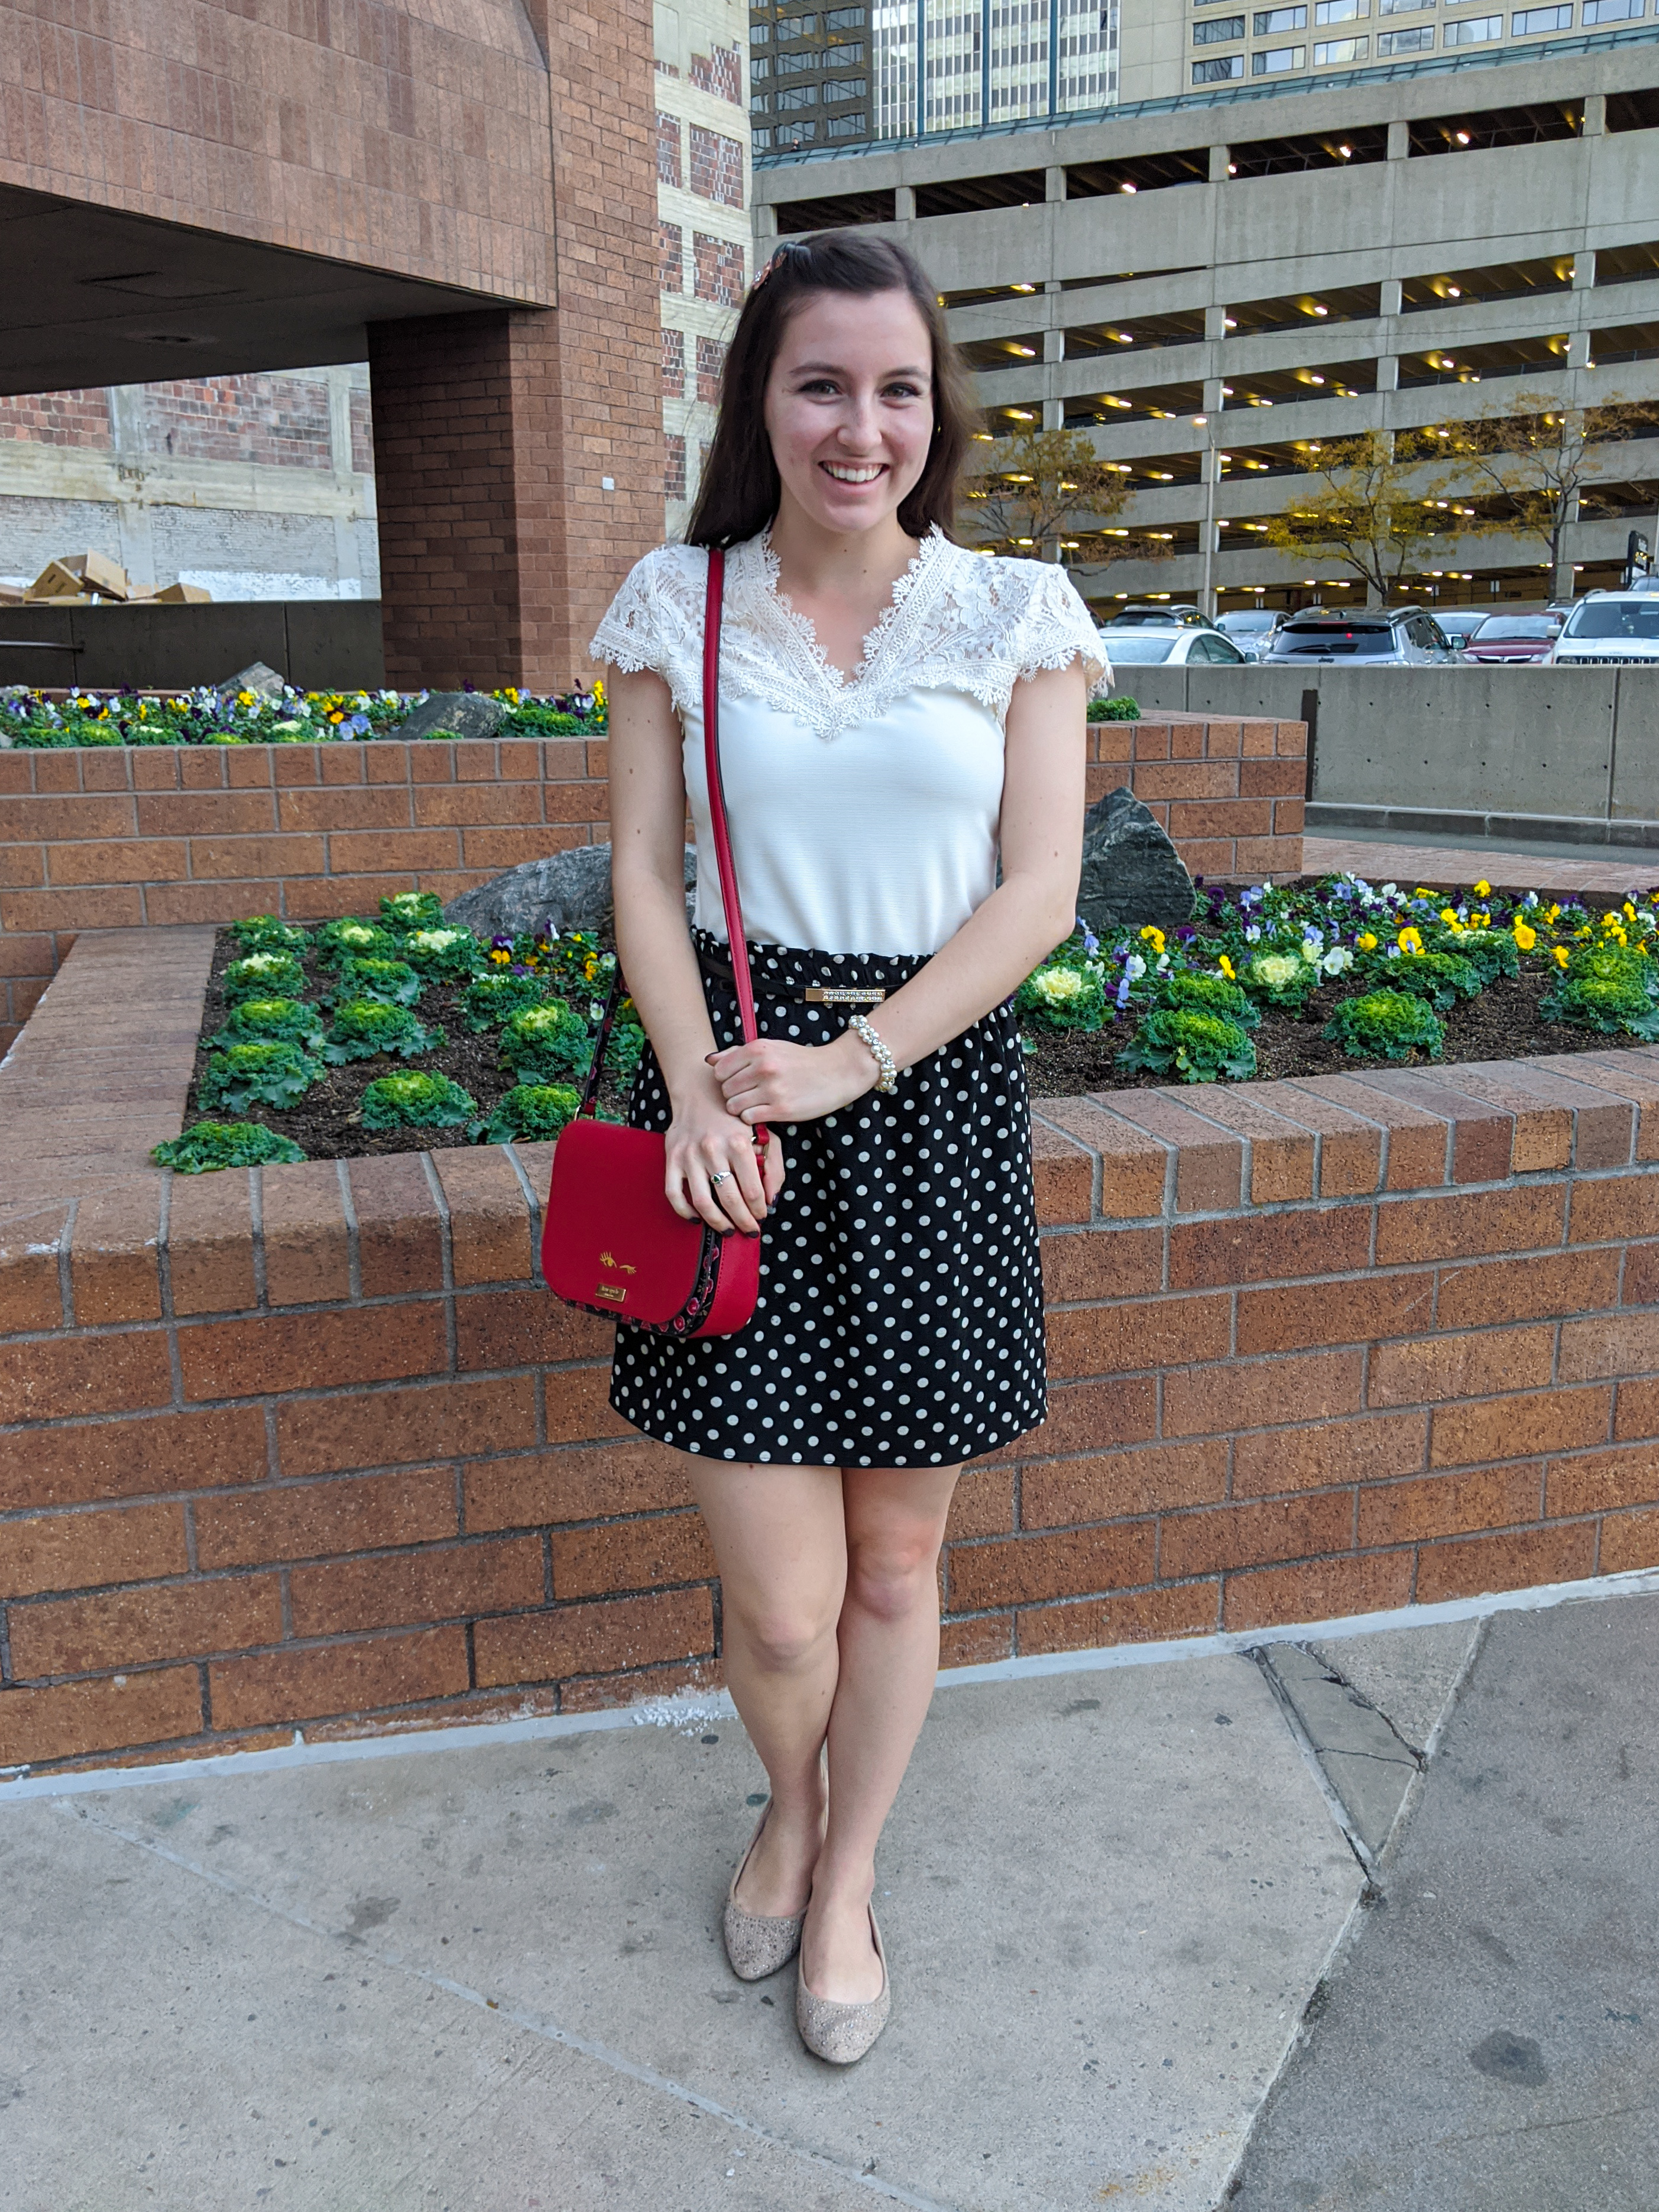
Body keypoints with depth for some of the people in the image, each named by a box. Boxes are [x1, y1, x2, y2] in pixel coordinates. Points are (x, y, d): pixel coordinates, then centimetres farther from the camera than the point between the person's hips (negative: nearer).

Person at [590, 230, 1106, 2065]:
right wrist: (698, 1084, -13)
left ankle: (847, 1878, 38)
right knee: (777, 1602, 0)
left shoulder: (1015, 610, 2)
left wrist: (848, 1061, -13)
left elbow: (1036, 894, -3)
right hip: (734, 1096, 0)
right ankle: (788, 1806, 36)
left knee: (893, 1563, 12)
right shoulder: (679, 603, 4)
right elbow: (644, 869, 2)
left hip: (934, 1092, 1)